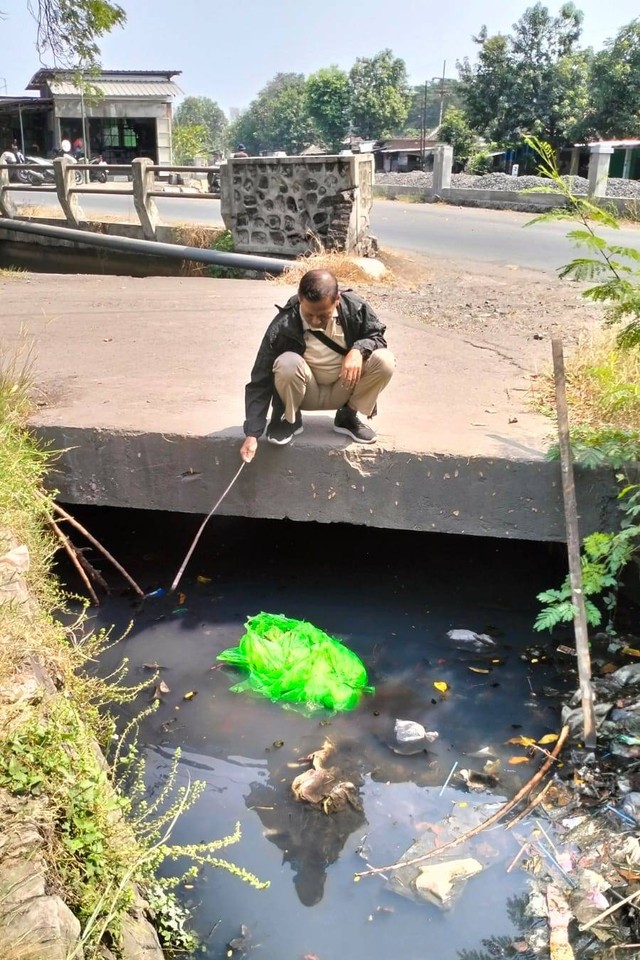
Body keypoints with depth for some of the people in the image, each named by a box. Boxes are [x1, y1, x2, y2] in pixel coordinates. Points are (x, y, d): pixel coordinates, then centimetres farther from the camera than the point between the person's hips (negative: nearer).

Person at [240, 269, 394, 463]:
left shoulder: (353, 307, -20)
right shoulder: (282, 328, -26)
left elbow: (377, 334, -3)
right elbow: (260, 382, -23)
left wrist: (358, 349, -28)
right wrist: (252, 434, -29)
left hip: (343, 388, 2)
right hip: (306, 392, -2)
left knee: (384, 361, -25)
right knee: (287, 363, -35)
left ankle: (347, 416, 1)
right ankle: (289, 419, -4)